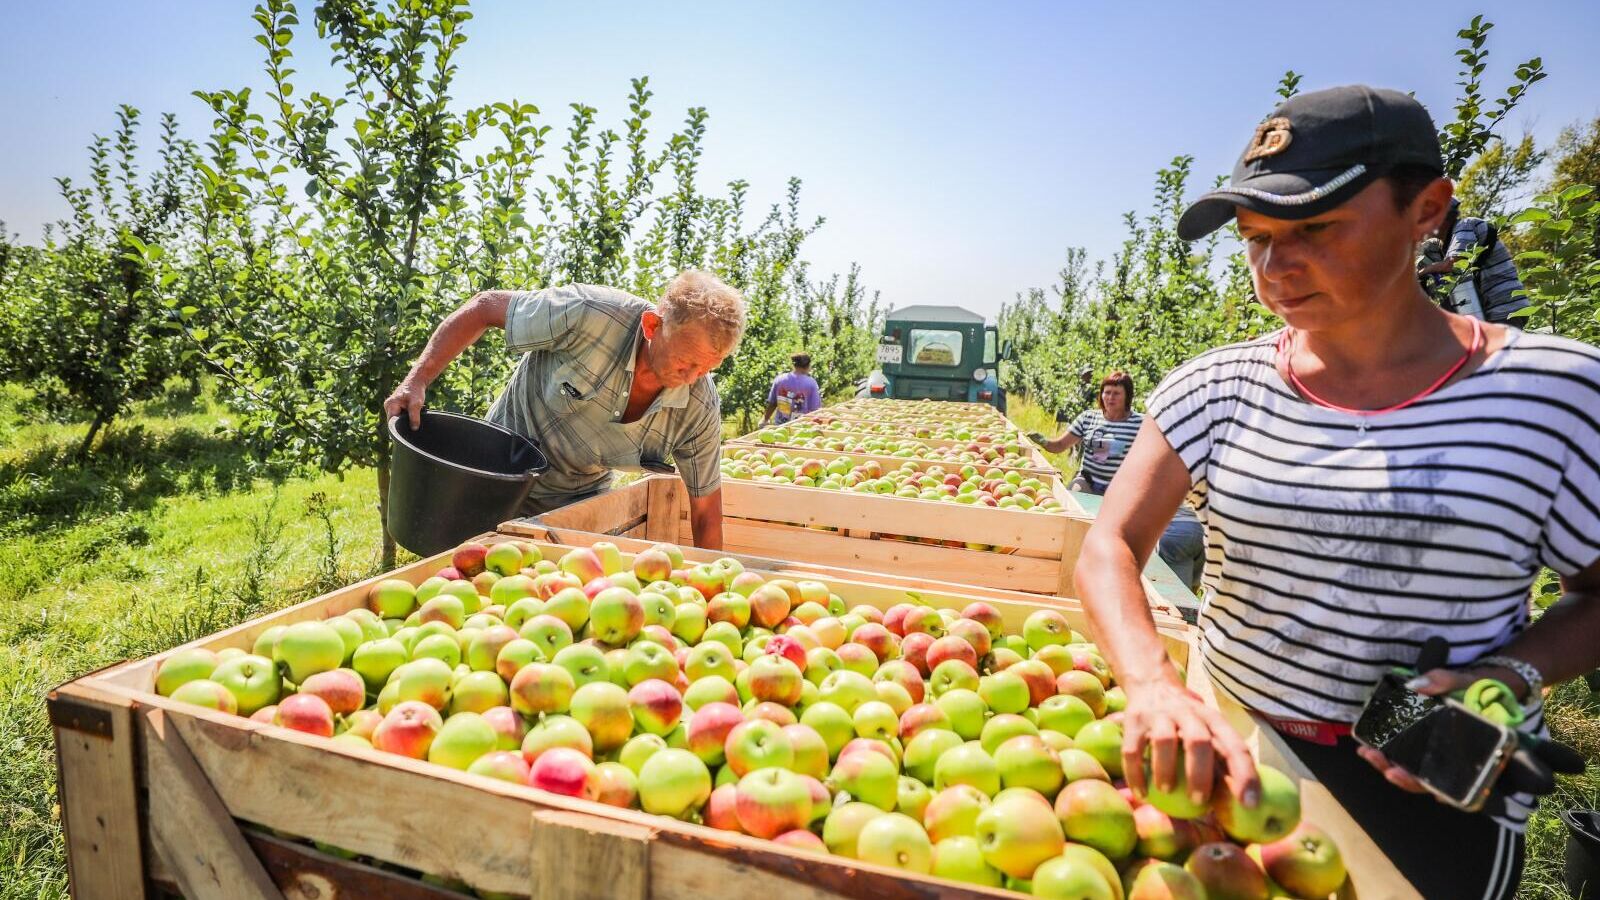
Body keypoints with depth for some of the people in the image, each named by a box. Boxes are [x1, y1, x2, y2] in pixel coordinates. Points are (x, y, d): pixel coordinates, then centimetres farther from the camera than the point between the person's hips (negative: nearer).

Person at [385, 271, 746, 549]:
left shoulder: (700, 409, -24)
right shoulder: (585, 314, -33)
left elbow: (706, 514, -13)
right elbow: (483, 309, -16)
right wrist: (417, 381, -21)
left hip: (584, 502, 2)